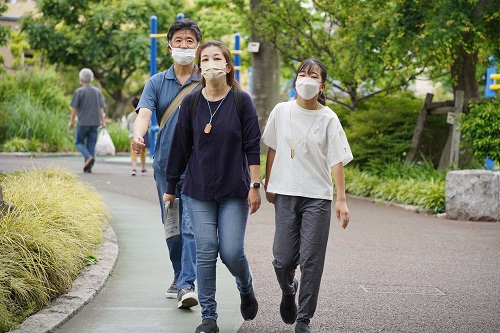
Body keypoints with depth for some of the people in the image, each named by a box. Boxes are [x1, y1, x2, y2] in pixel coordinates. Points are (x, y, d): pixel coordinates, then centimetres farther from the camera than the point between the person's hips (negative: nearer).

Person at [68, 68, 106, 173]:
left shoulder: (79, 91, -7)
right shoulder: (97, 91, 7)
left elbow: (74, 108, -5)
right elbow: (101, 108, 7)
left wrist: (71, 121, 3)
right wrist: (103, 121, 11)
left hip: (83, 122, -4)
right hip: (95, 122, 4)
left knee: (79, 142, 9)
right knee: (91, 144, 8)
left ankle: (89, 157, -16)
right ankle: (89, 167, 5)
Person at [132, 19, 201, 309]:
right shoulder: (157, 82, 7)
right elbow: (145, 113, -7)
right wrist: (138, 135, -30)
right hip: (166, 165, 4)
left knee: (192, 226, -14)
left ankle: (187, 285, -17)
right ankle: (180, 277, 29)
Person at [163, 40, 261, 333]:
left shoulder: (242, 101, -4)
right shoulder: (190, 103, 2)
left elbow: (252, 146, -3)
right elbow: (181, 147, 7)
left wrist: (255, 185, -8)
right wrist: (171, 187, 10)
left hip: (234, 191, -2)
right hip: (199, 191, 2)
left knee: (232, 252, -6)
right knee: (206, 253, -1)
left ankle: (247, 289, 27)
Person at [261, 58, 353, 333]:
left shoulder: (328, 119, -4)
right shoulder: (281, 111, 3)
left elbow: (336, 161, -6)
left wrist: (341, 200, -11)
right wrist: (268, 183, 14)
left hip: (317, 197, -2)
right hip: (285, 194, 2)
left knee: (311, 260, -5)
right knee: (283, 259, -2)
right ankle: (288, 292, 32)